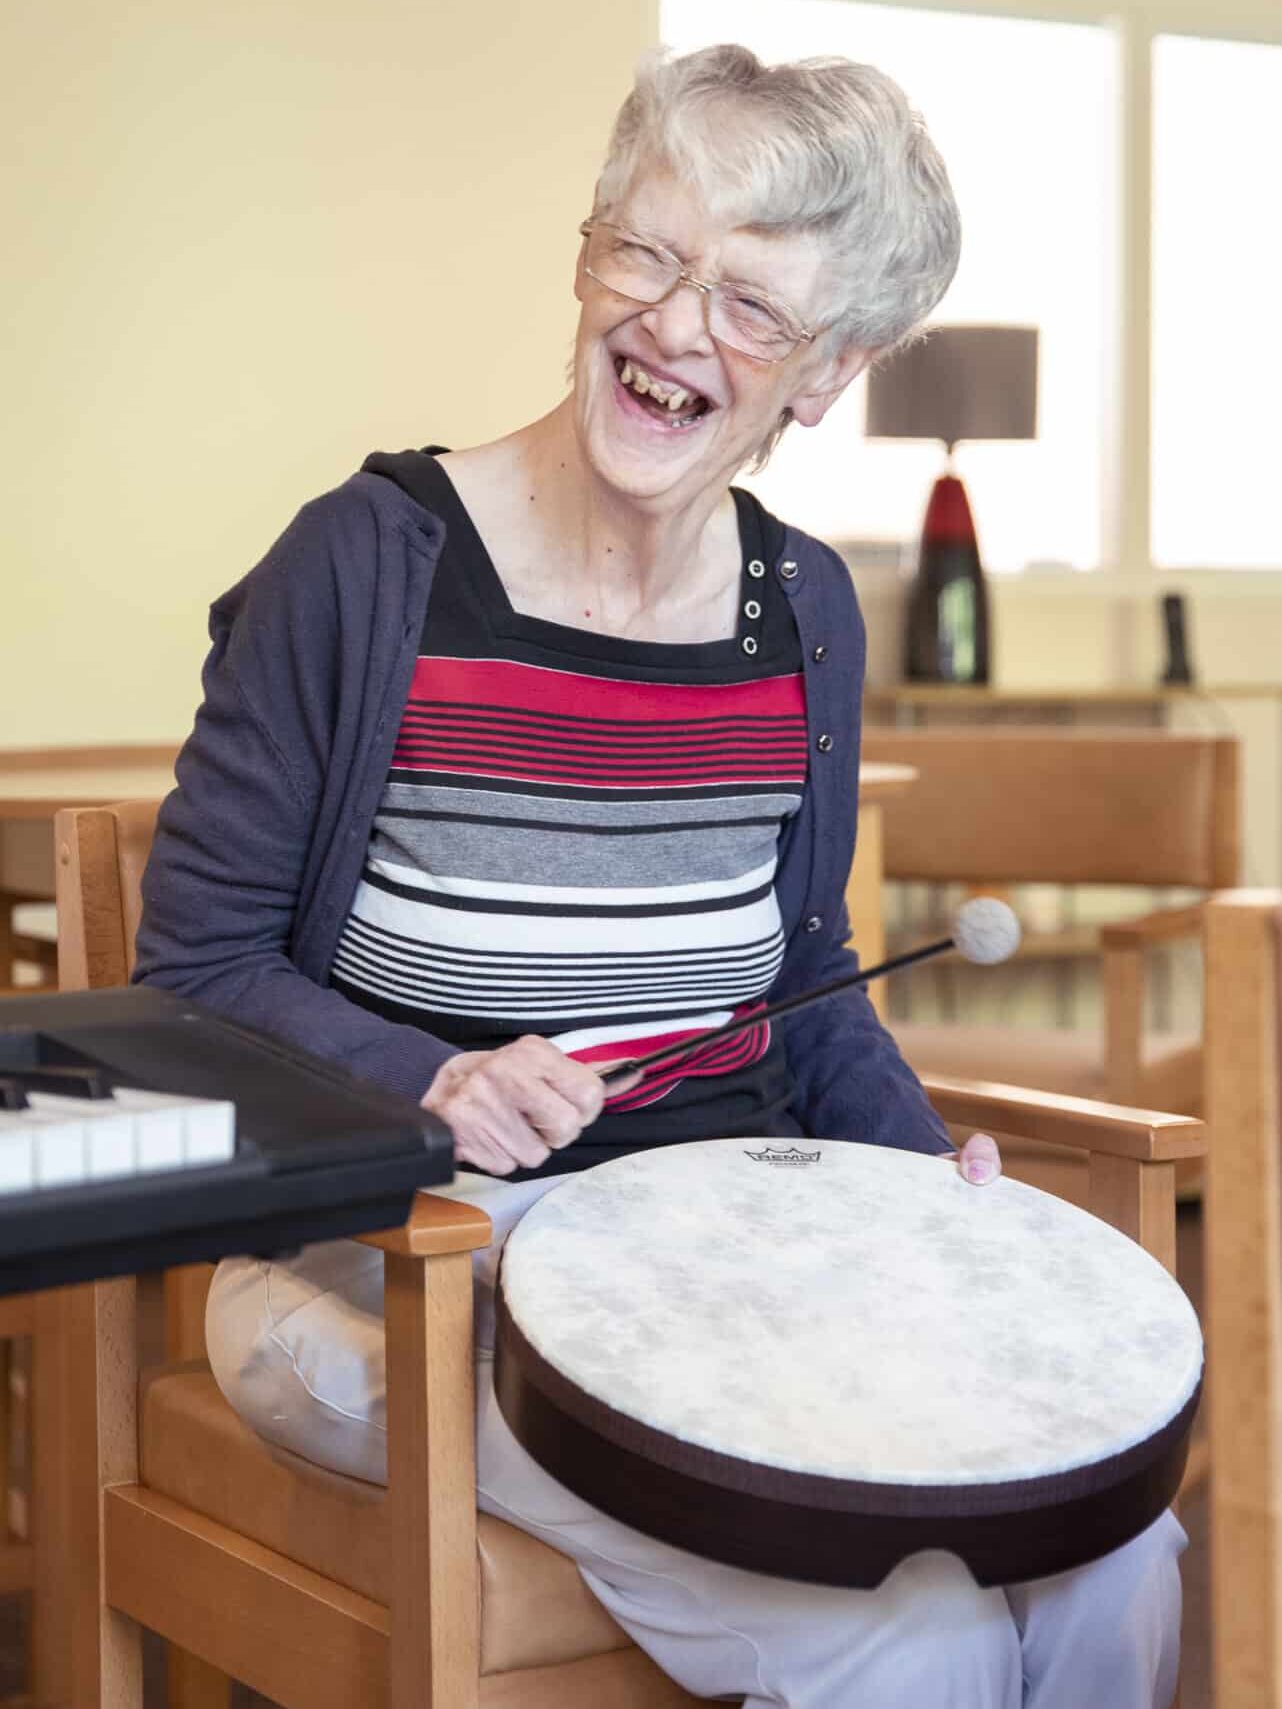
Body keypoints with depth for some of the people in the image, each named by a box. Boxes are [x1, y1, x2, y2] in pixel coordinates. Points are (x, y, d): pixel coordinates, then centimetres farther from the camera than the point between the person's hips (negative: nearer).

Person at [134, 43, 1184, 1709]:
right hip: (411, 1247, -5)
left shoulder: (805, 613, 6)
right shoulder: (370, 566, -10)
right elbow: (199, 960, -6)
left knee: (1115, 1566, -13)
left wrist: (933, 1178, 0)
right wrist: (430, 1089, -23)